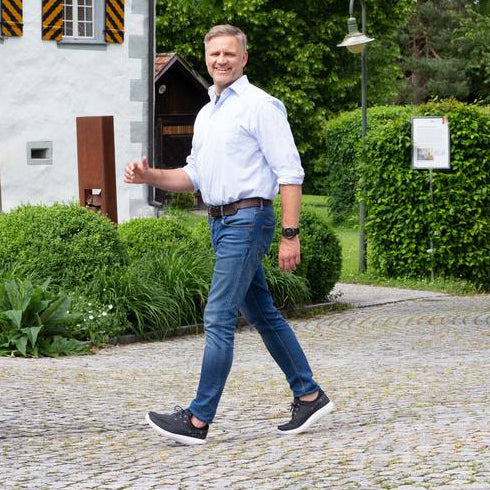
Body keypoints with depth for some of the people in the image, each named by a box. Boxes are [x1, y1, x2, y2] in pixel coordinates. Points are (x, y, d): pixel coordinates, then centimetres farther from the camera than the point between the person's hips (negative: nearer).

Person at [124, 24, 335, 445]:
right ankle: (309, 396, 22)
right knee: (263, 315, 14)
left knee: (219, 318, -10)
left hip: (247, 220, -9)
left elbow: (290, 172, -13)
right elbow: (195, 176, 22)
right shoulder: (207, 113, 17)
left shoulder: (260, 106, -9)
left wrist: (291, 235, -19)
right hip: (221, 222, 9)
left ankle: (199, 419, -8)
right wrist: (149, 176, 4)